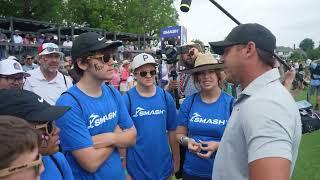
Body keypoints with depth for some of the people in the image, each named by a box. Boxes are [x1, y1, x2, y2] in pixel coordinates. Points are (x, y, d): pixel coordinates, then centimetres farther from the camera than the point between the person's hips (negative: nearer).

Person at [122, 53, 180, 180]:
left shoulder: (166, 97, -3)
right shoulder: (127, 99, -11)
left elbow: (172, 131, 3)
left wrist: (176, 161, 5)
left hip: (164, 166, 3)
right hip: (137, 169, -2)